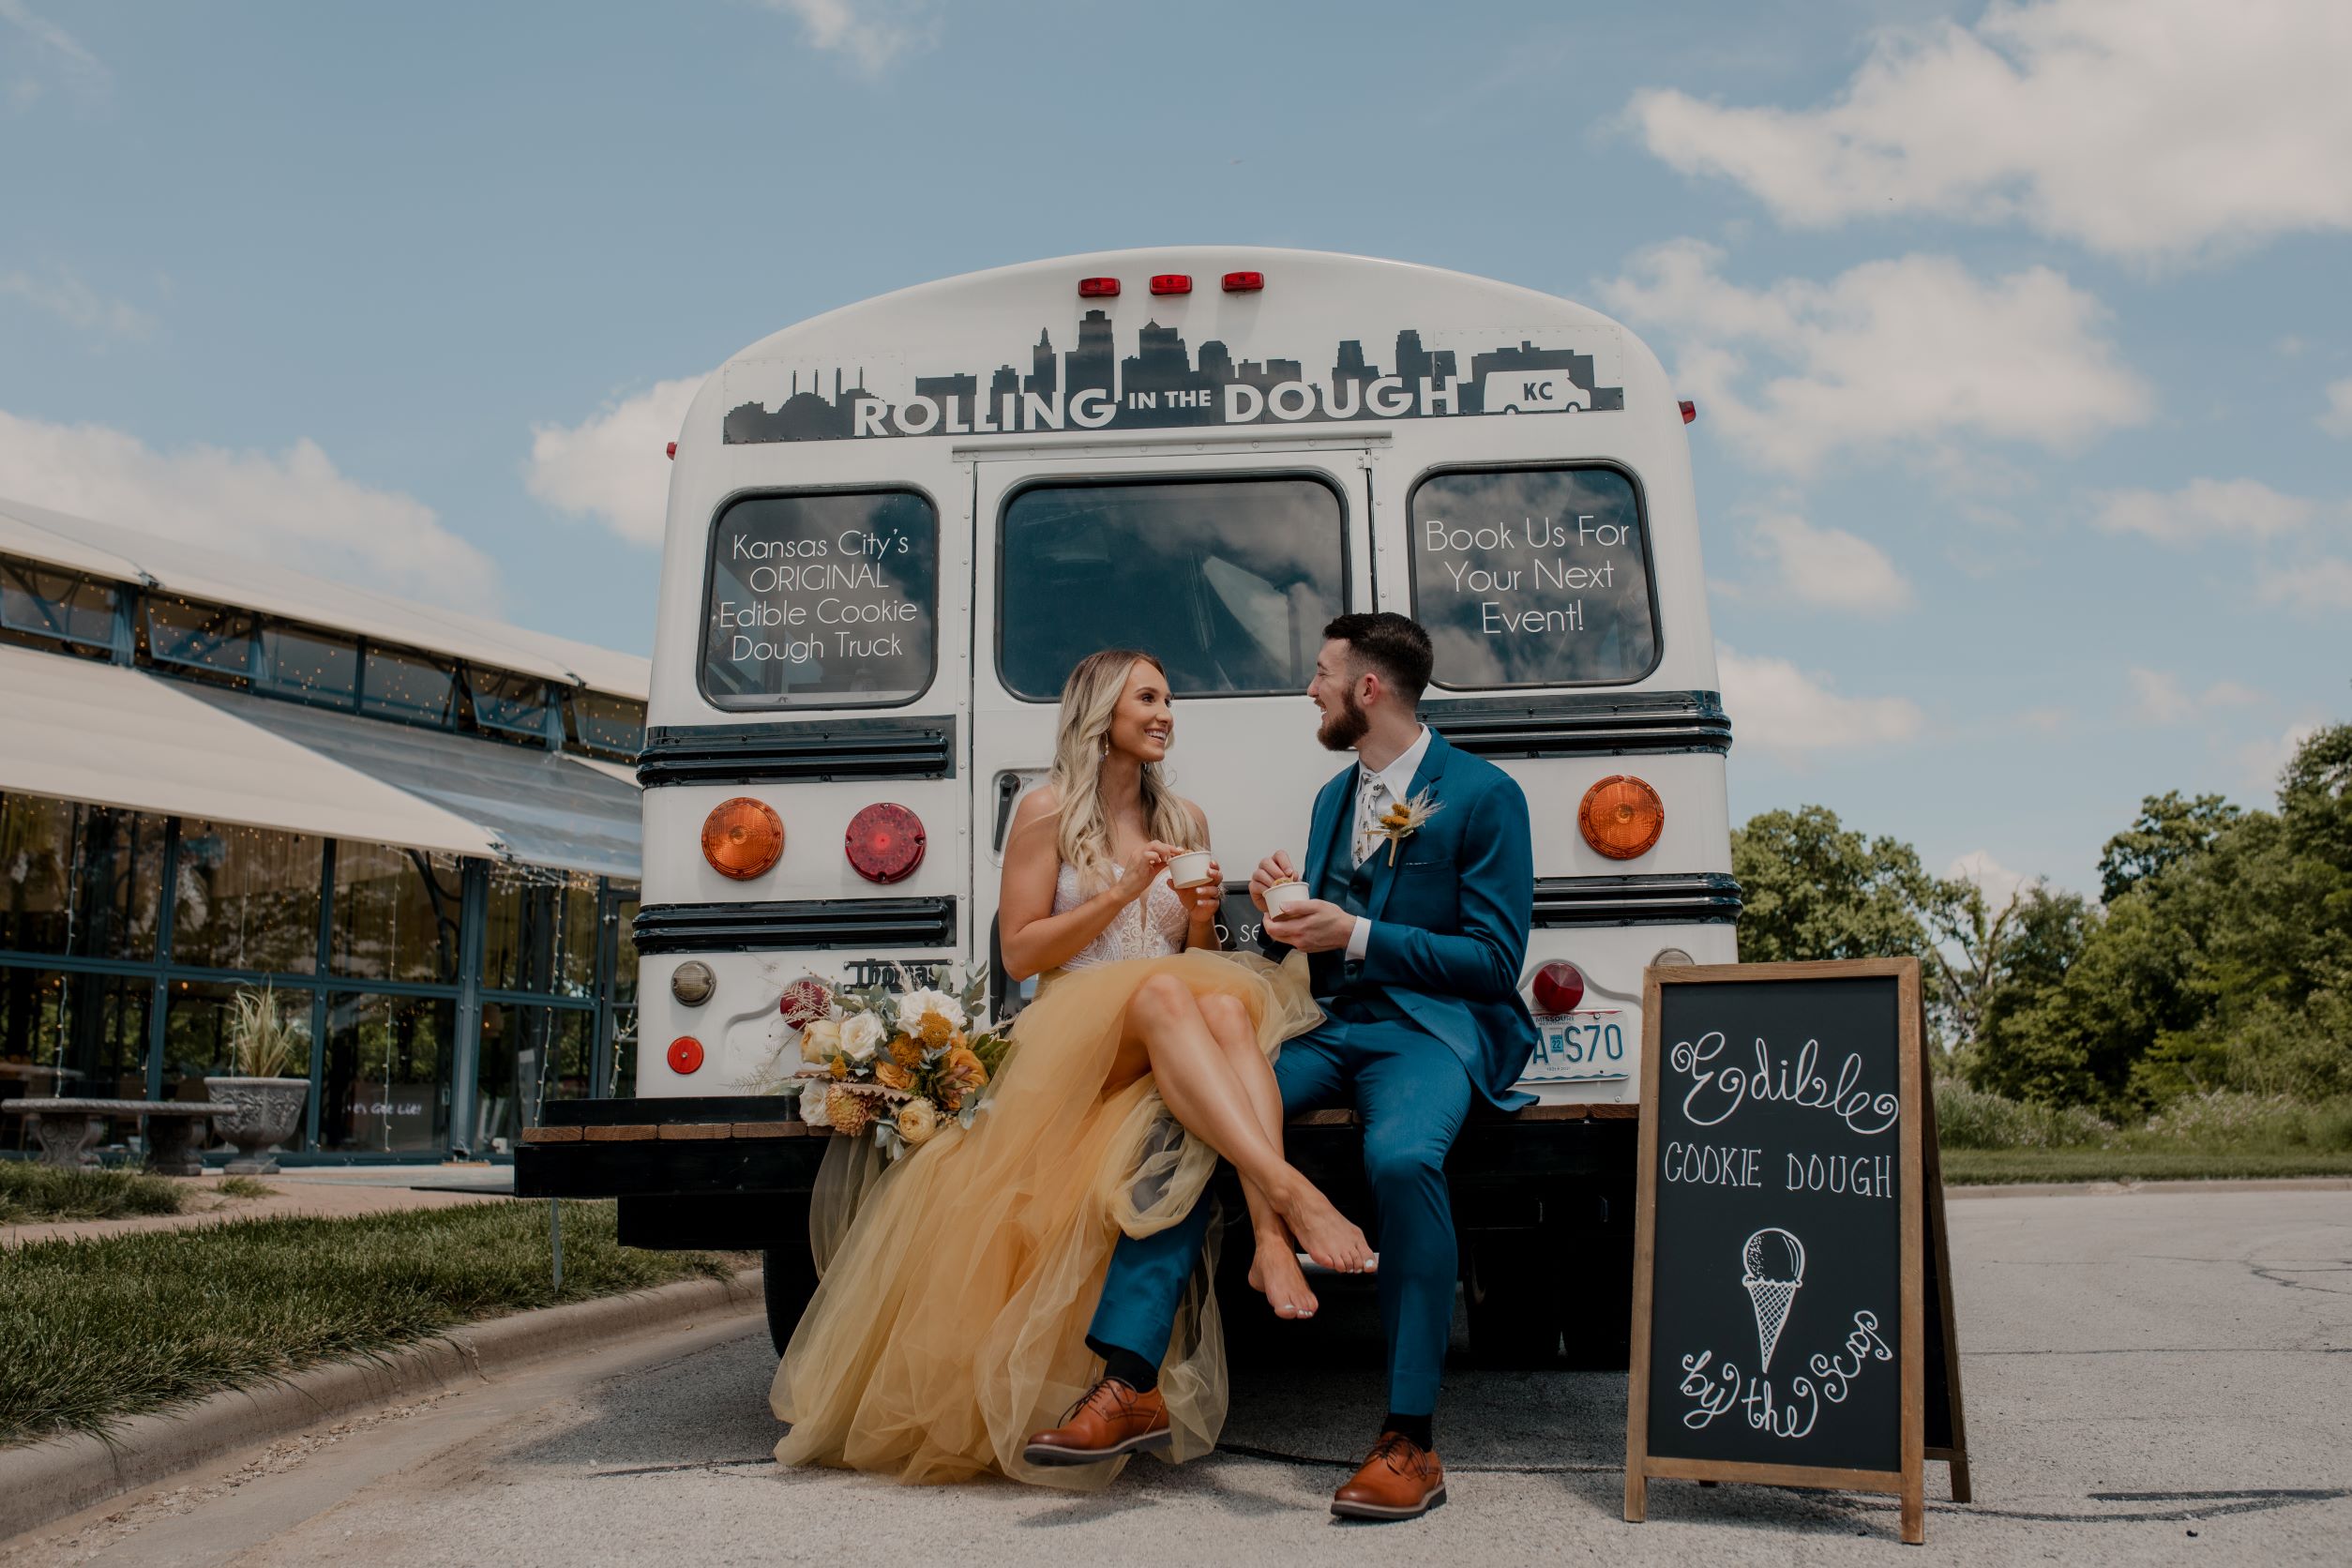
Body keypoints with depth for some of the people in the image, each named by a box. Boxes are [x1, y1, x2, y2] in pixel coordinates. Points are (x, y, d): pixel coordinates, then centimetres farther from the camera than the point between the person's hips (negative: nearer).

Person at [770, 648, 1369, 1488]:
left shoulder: (1184, 820, 21)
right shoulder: (1048, 812, 7)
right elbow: (1020, 953, 1)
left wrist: (1201, 914, 0)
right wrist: (1120, 894, -8)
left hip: (1168, 1040, 4)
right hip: (1074, 1032, -4)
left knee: (1227, 1001, -34)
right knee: (1162, 992, -38)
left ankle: (1271, 1238, -51)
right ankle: (1290, 1188, -54)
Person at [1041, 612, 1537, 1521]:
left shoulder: (1484, 795, -1)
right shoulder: (1334, 797, 21)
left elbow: (1496, 959, -6)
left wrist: (1357, 934, -12)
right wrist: (1285, 917, -1)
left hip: (1434, 1026, -6)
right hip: (1328, 1025, 6)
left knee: (1403, 1156, -38)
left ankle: (1409, 1444, -25)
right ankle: (1129, 1384, -17)